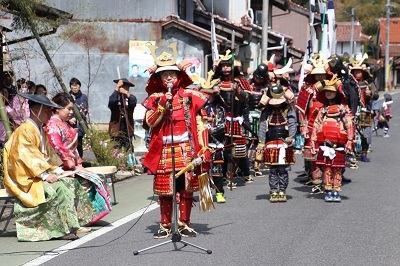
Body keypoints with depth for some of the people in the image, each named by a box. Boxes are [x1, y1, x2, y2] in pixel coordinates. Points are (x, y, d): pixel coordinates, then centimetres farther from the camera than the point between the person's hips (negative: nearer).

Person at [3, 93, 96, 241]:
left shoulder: (41, 130, 16)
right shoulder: (25, 131, -15)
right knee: (58, 188, -29)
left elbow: (47, 155, 21)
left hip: (41, 173, 10)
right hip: (26, 179, -10)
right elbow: (27, 158, -22)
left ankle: (73, 223, -7)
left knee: (72, 183, -5)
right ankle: (64, 230, -25)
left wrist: (58, 171, 6)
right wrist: (46, 176, -27)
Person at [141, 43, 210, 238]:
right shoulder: (155, 98, 8)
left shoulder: (190, 96, 5)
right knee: (164, 189, 1)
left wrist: (203, 149, -5)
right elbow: (150, 122, -4)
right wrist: (163, 105, -14)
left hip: (186, 149, 0)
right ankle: (165, 225, 10)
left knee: (187, 188, 1)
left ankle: (184, 224, 11)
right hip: (164, 150, 1)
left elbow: (200, 124, 2)